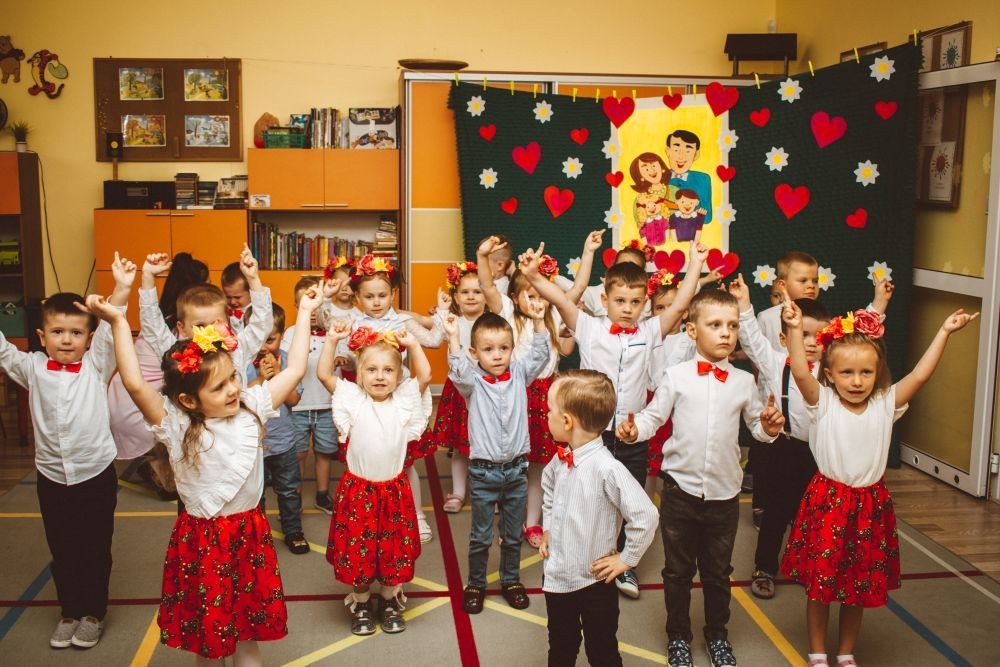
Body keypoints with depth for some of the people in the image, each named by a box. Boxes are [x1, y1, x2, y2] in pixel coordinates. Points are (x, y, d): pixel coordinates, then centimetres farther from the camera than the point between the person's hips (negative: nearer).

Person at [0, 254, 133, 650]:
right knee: (62, 551, 15)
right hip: (51, 477, 2)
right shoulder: (33, 368, 1)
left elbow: (112, 331, -17)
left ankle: (93, 613, 26)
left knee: (95, 549, 10)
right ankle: (69, 612, 31)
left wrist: (122, 289, -32)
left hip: (96, 473, -2)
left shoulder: (96, 365, -6)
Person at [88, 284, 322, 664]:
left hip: (250, 532, 3)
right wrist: (117, 323, -29)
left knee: (249, 623, 15)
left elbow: (294, 369, 1)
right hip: (203, 537, -3)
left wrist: (304, 314, 4)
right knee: (208, 629, 11)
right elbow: (135, 384, -28)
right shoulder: (176, 426, -15)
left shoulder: (251, 407, -3)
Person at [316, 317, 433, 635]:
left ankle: (390, 601, 32)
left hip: (394, 489, 1)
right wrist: (332, 340, -16)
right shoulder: (352, 400, -5)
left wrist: (413, 344, -12)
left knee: (394, 548, 11)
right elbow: (324, 374, -10)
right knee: (357, 549, 9)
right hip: (358, 488, -1)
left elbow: (425, 376, -8)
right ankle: (360, 603, 29)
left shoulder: (404, 400, -1)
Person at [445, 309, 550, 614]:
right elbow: (458, 372, -25)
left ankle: (511, 580, 34)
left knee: (513, 534, 16)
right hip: (483, 471, -3)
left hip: (516, 469, 3)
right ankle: (476, 584, 26)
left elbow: (540, 355, -4)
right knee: (481, 535, 9)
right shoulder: (473, 383, -6)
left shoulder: (519, 375, 2)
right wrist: (453, 337, -33)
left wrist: (538, 322, -15)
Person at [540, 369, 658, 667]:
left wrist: (626, 559, -17)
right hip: (556, 576, 7)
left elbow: (645, 516, -27)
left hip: (594, 581, -7)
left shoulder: (607, 468, -27)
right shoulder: (559, 461, -4)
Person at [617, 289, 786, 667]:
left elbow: (757, 425, 9)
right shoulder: (677, 376, -6)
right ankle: (678, 636, 31)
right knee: (678, 570, 13)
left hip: (724, 493, 2)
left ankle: (717, 634, 38)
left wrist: (770, 427, -13)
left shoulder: (744, 381, 1)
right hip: (681, 489, -2)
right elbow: (654, 416, -3)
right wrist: (633, 430, -23)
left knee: (718, 571, 18)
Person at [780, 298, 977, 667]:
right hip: (828, 502, -3)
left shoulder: (886, 404, -2)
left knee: (860, 585, 14)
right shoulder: (823, 403, -10)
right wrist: (795, 329, -34)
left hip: (869, 505, 3)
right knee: (819, 584, 8)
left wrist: (944, 332, -10)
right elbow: (800, 374, -25)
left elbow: (919, 375, -8)